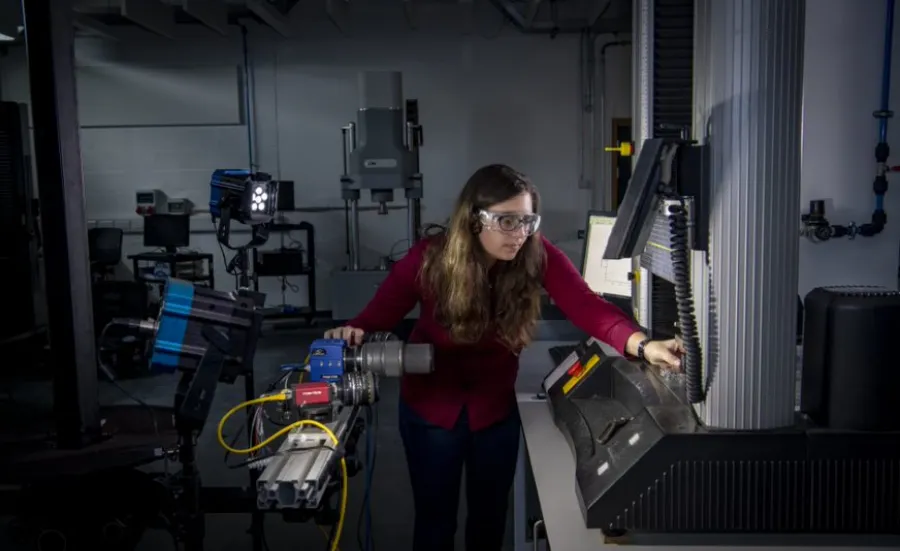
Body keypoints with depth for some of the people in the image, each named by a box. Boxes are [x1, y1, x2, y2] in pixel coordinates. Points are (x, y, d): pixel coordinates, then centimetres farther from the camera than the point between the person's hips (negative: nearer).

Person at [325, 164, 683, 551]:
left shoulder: (538, 257, -21)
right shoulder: (430, 258, -23)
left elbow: (589, 308, -33)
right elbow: (380, 314, -12)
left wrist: (643, 346, -51)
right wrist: (353, 334, -35)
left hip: (496, 408, 2)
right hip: (431, 407, -1)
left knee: (490, 516, 20)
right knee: (435, 518, 14)